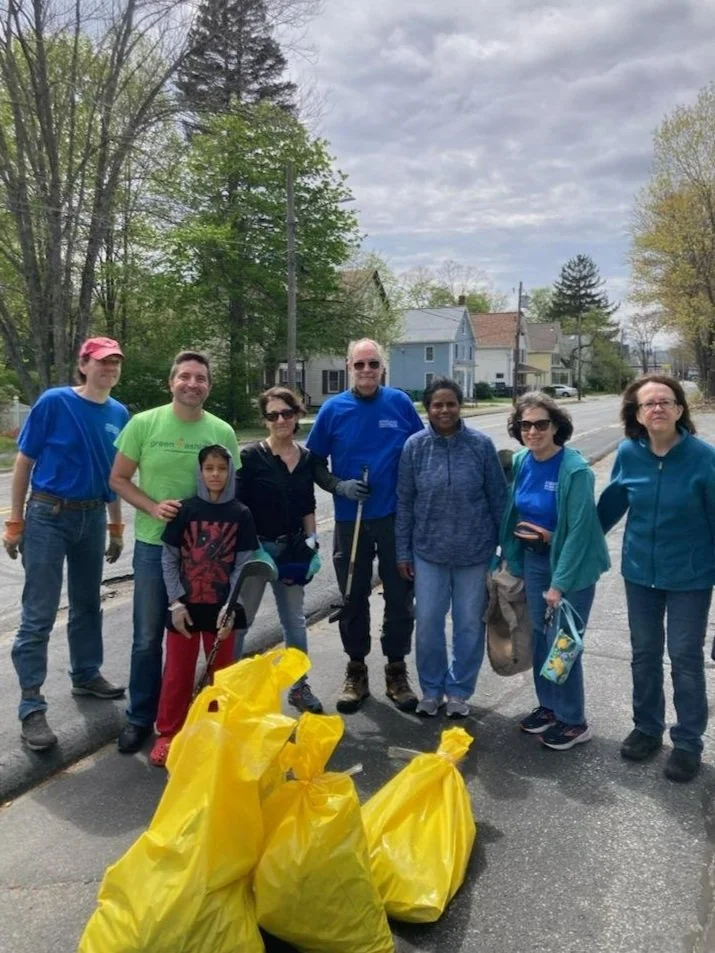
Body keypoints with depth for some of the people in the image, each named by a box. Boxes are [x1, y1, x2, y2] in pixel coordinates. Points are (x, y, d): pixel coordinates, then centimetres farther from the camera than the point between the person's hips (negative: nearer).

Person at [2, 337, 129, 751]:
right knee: (39, 615, -3)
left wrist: (116, 526, 13)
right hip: (48, 515, -5)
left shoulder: (119, 413, 3)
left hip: (92, 517, 5)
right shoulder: (54, 402, -11)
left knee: (88, 603, 17)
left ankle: (86, 674, 36)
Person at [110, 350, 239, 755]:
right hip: (154, 544, -1)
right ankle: (140, 717, 26)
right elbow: (119, 479, 0)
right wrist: (153, 507, -15)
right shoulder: (143, 424, -6)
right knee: (148, 637, 8)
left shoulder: (223, 432, -3)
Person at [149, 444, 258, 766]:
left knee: (222, 672, 14)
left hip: (221, 609, 1)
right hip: (185, 606, -1)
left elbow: (243, 565, -3)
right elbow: (169, 559, -2)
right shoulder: (186, 510, -5)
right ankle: (168, 733, 24)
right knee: (177, 673, 9)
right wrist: (176, 602, -9)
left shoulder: (240, 515, -3)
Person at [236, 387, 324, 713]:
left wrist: (311, 540, 7)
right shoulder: (251, 456, -9)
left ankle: (299, 686, 29)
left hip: (291, 549, 5)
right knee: (239, 618, 4)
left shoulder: (306, 457, 6)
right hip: (254, 547, -4)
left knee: (295, 620, 14)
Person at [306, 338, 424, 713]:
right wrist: (339, 487, -11)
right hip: (350, 520, 0)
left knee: (400, 596, 8)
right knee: (353, 598, 11)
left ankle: (396, 671, 26)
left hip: (397, 517, 0)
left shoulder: (400, 403, -2)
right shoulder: (333, 409, -2)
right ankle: (356, 671, 28)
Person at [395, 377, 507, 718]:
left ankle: (459, 691, 31)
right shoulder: (415, 446, -5)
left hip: (475, 552, 0)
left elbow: (498, 498, -1)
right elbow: (405, 502, 1)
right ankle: (431, 689, 30)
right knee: (427, 622, 9)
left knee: (469, 624, 11)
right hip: (428, 551, 1)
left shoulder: (481, 445, -8)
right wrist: (403, 552, 2)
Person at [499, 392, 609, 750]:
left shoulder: (575, 469, -21)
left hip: (572, 565, -6)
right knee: (540, 636, 14)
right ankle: (548, 705, 34)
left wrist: (559, 583, -19)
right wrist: (512, 556, 7)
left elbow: (579, 530, -21)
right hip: (534, 560, 6)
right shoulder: (521, 462, -3)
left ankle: (573, 721, 21)